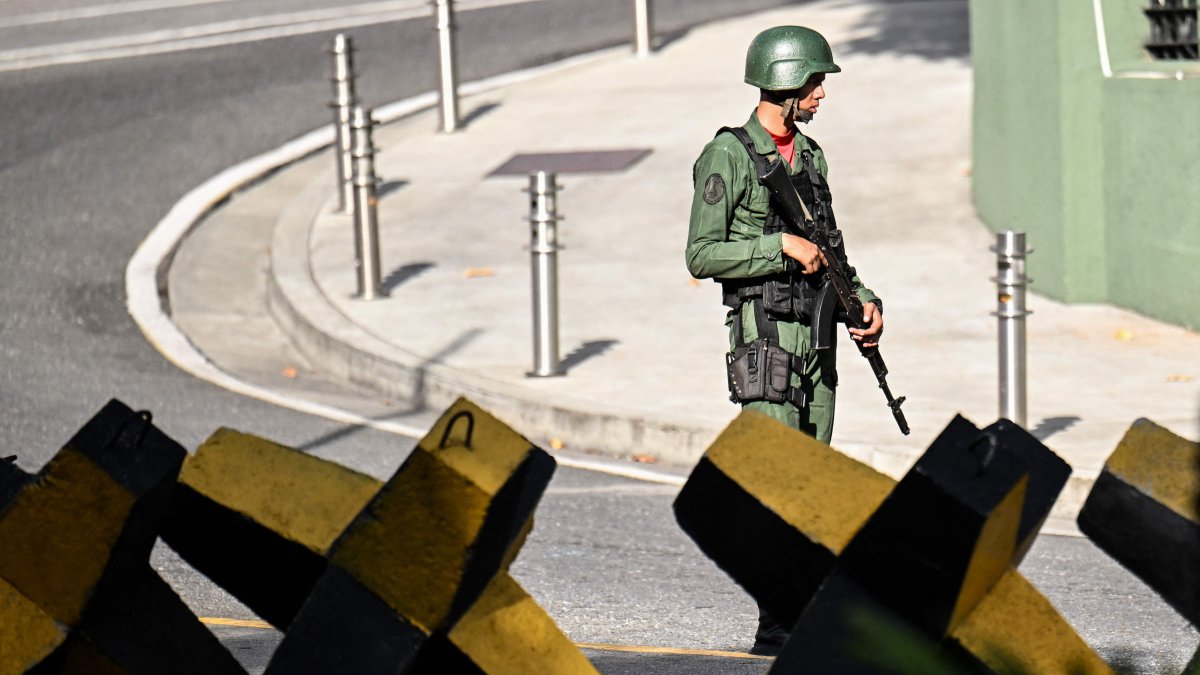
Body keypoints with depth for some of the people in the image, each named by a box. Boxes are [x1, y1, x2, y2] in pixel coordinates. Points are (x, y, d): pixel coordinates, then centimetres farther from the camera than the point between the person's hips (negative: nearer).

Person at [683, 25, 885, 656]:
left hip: (817, 337, 8)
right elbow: (702, 255, -14)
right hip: (764, 338, -8)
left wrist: (864, 298, 6)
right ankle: (777, 623, -9)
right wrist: (783, 246, -18)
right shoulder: (728, 156, -10)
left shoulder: (811, 156, 13)